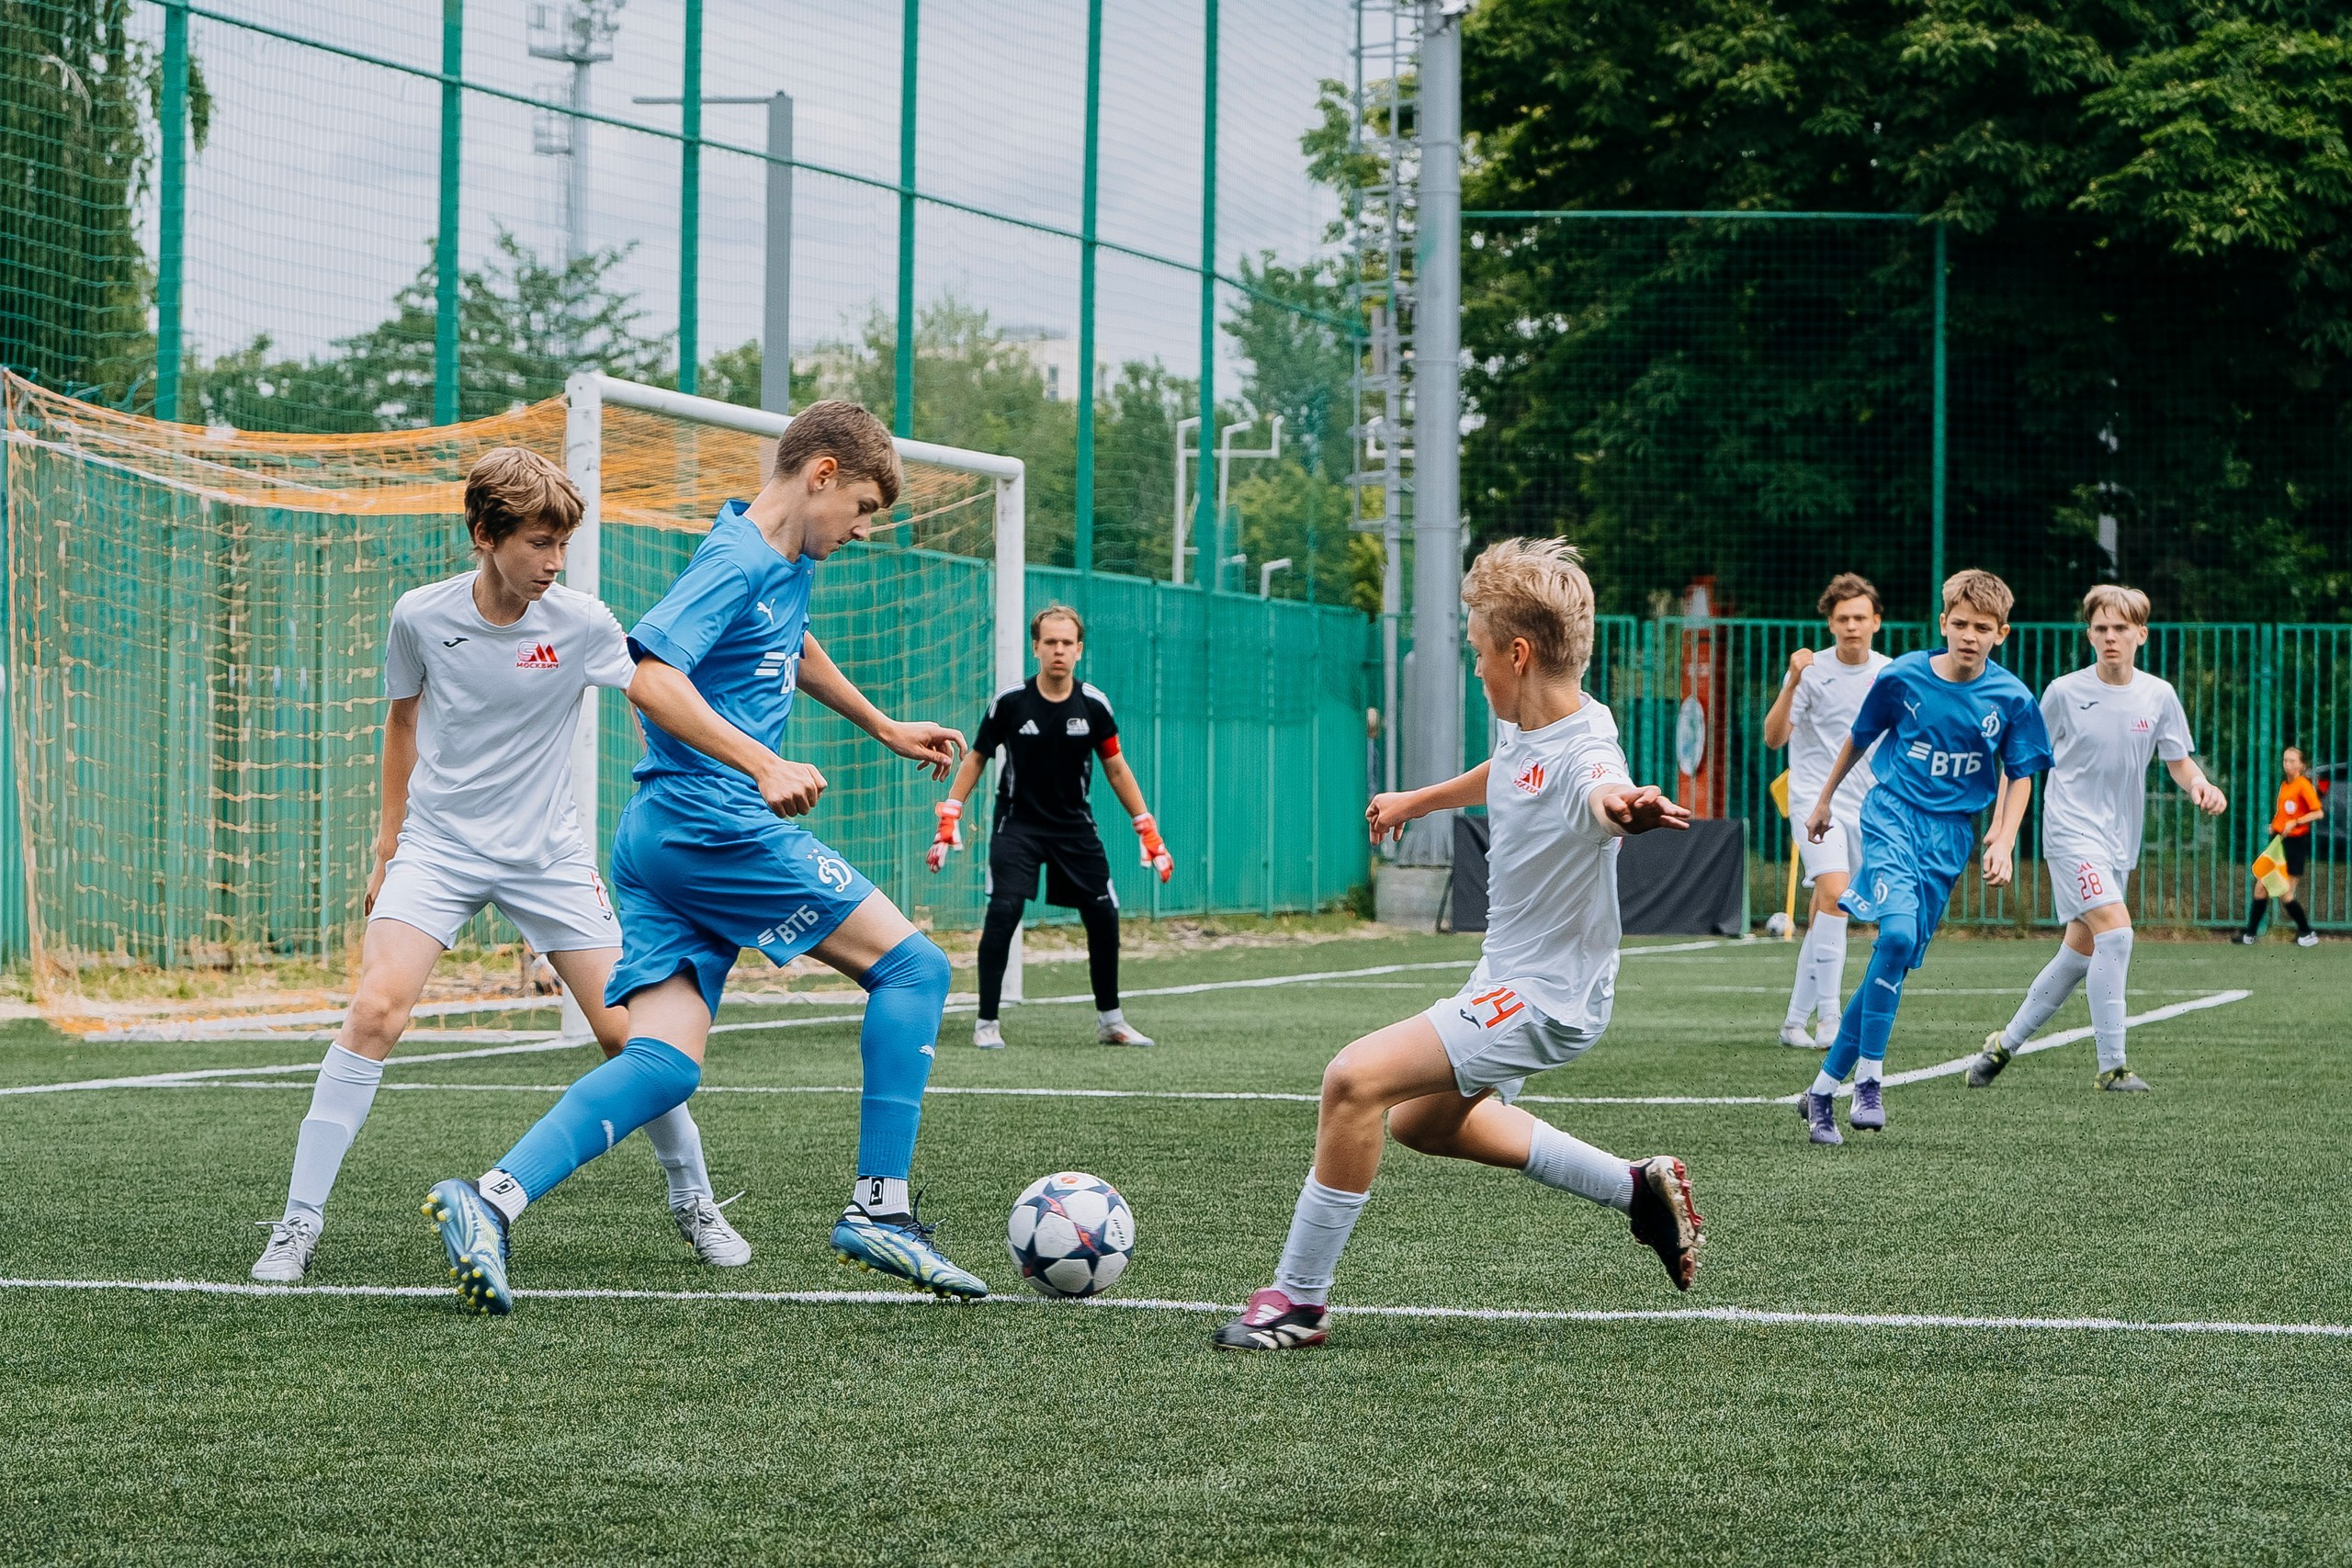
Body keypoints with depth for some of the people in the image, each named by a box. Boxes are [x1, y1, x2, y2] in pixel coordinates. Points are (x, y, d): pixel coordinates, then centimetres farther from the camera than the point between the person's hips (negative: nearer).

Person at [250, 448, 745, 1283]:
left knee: (625, 1027, -5)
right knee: (376, 1009, -20)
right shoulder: (420, 617, -7)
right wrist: (387, 845, 15)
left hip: (548, 854, 0)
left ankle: (692, 1201, 17)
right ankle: (299, 1222, -14)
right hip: (438, 845, 0)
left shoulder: (580, 624, -10)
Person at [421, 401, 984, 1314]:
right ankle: (879, 1207, -6)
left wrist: (885, 729, 44)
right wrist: (766, 766, -34)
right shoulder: (737, 560, -12)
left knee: (665, 1063, -3)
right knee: (912, 966, -3)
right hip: (715, 822, -9)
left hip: (664, 841, 9)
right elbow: (652, 679, -26)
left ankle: (491, 1200, -17)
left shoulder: (790, 563, 19)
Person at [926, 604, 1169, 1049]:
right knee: (1002, 913, -19)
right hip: (1017, 825, -3)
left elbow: (1116, 769, 6)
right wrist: (948, 820, -6)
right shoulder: (1010, 702, -10)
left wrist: (1148, 831, 5)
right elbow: (975, 759, 1)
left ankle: (1110, 1021, 21)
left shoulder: (1093, 705, -5)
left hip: (1075, 827, 3)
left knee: (1104, 918, 3)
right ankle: (987, 1023, -10)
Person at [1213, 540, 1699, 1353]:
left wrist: (1627, 808, -76)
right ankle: (1638, 1189, 33)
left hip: (1544, 1001, -11)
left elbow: (1604, 795, -52)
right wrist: (1416, 800, 41)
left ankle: (1300, 1297, -12)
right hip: (1509, 981, 11)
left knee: (1356, 1078, -24)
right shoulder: (1522, 724, 1)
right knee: (1421, 1121, 30)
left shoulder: (1581, 752, -28)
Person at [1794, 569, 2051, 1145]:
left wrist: (2004, 841, -6)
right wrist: (1825, 800, 23)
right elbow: (1859, 738, 12)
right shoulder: (1903, 677, -4)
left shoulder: (2012, 699, -2)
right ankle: (1869, 1079, -19)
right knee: (1898, 932, -27)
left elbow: (2020, 776, 8)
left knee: (1893, 964, 1)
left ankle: (1824, 1089, 13)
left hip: (1949, 836, 2)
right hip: (1892, 813, -2)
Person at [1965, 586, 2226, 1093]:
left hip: (2119, 841, 5)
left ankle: (2006, 1042, 28)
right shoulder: (2064, 692, -5)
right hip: (2071, 829, -5)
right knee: (2115, 930, -21)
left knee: (2080, 952, 10)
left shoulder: (2159, 695, 2)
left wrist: (2200, 785, -14)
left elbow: (2179, 762, 8)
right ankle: (2112, 1066, -19)